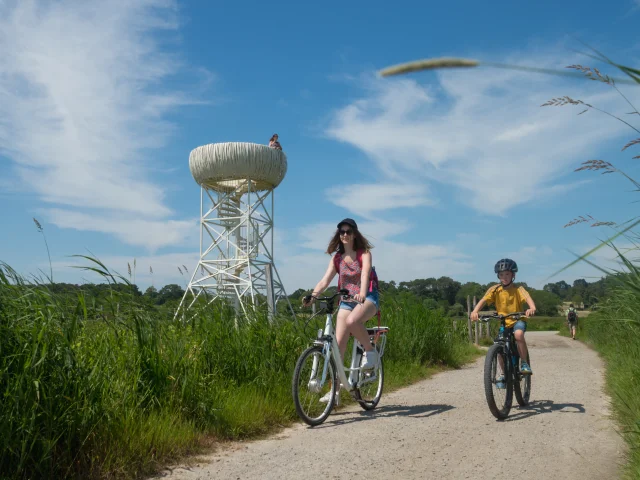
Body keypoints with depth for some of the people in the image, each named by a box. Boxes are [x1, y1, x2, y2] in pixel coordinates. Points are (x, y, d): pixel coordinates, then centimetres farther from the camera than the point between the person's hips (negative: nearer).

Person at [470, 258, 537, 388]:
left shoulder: (518, 289, -10)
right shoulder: (495, 289, -5)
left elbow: (528, 298, -28)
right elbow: (483, 300, -18)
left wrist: (532, 308, -51)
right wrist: (475, 311, -37)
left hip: (517, 320, -3)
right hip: (502, 323, 3)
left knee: (518, 334, -35)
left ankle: (524, 363, -16)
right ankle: (504, 374, 20)